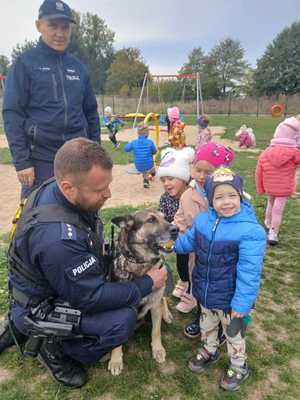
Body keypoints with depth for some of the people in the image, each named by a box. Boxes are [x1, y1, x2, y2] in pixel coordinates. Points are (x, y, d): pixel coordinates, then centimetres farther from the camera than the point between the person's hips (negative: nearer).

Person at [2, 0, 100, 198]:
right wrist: (21, 161, -13)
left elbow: (91, 112, 14)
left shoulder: (78, 67, 12)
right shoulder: (25, 62, 0)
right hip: (40, 159, -4)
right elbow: (12, 113, -5)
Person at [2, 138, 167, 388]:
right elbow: (90, 298, -28)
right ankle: (56, 351, 4)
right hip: (40, 309, -8)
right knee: (124, 320, -23)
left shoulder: (55, 189, -13)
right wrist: (148, 284, -19)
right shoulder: (57, 237, -40)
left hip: (58, 282, 9)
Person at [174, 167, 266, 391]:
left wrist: (242, 303, -23)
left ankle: (239, 367, 48)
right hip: (204, 292, 5)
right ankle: (210, 351, 58)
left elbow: (249, 272, -26)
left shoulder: (250, 230, -29)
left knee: (234, 333, 20)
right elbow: (189, 241, 13)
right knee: (207, 325, 29)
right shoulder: (202, 220, -10)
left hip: (230, 298, -5)